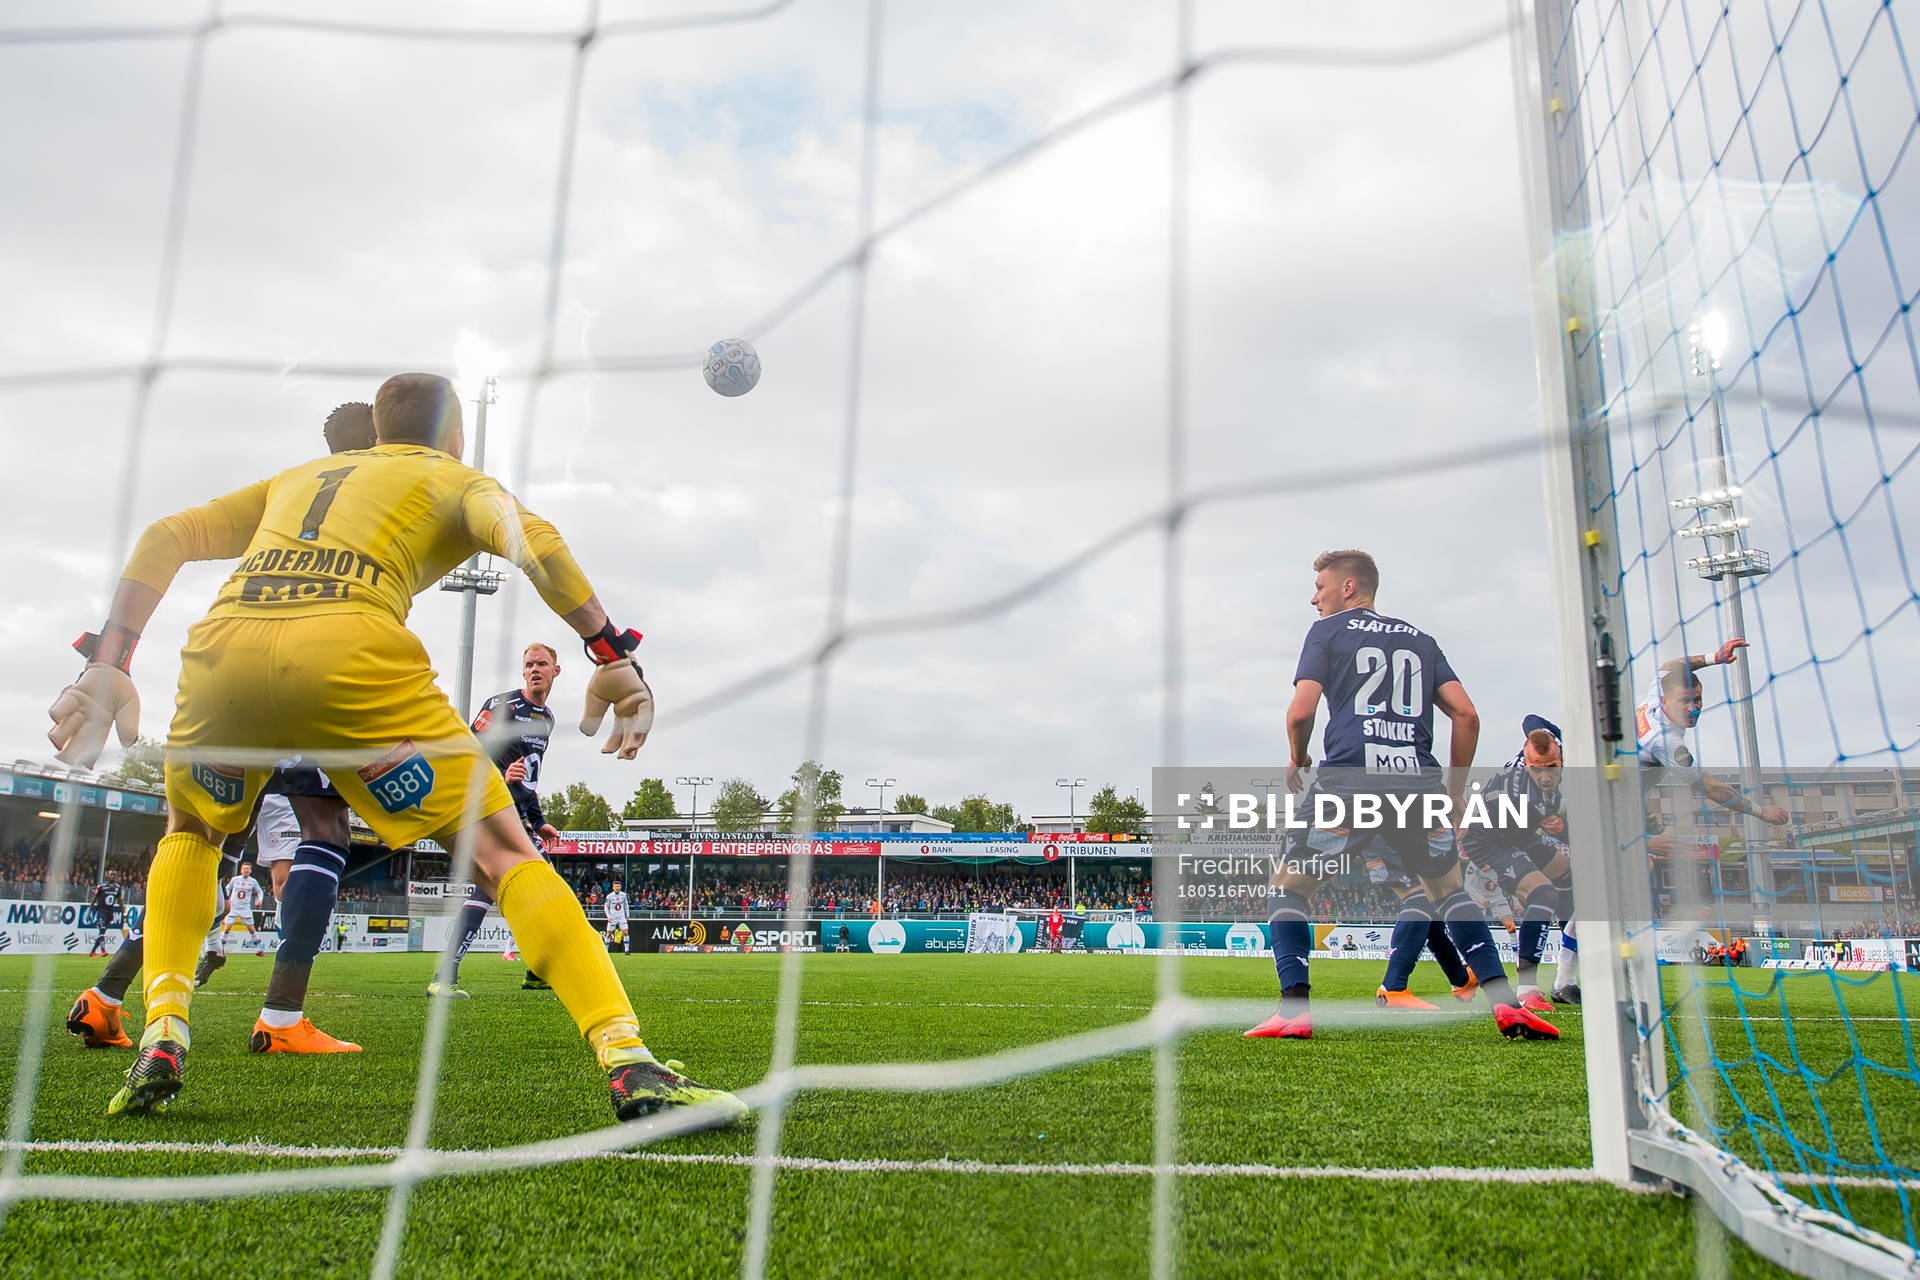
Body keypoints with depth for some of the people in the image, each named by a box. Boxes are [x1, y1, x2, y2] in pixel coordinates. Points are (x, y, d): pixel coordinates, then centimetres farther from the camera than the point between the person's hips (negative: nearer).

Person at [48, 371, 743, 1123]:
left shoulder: (298, 477, 37)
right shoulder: (453, 479, 24)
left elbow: (164, 538, 27)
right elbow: (529, 539, 0)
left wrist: (107, 665, 23)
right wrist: (613, 654, -2)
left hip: (218, 651, 5)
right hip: (348, 656, -4)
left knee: (190, 832, 34)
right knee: (504, 854, -2)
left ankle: (161, 1041, 19)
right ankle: (632, 1069, -14)